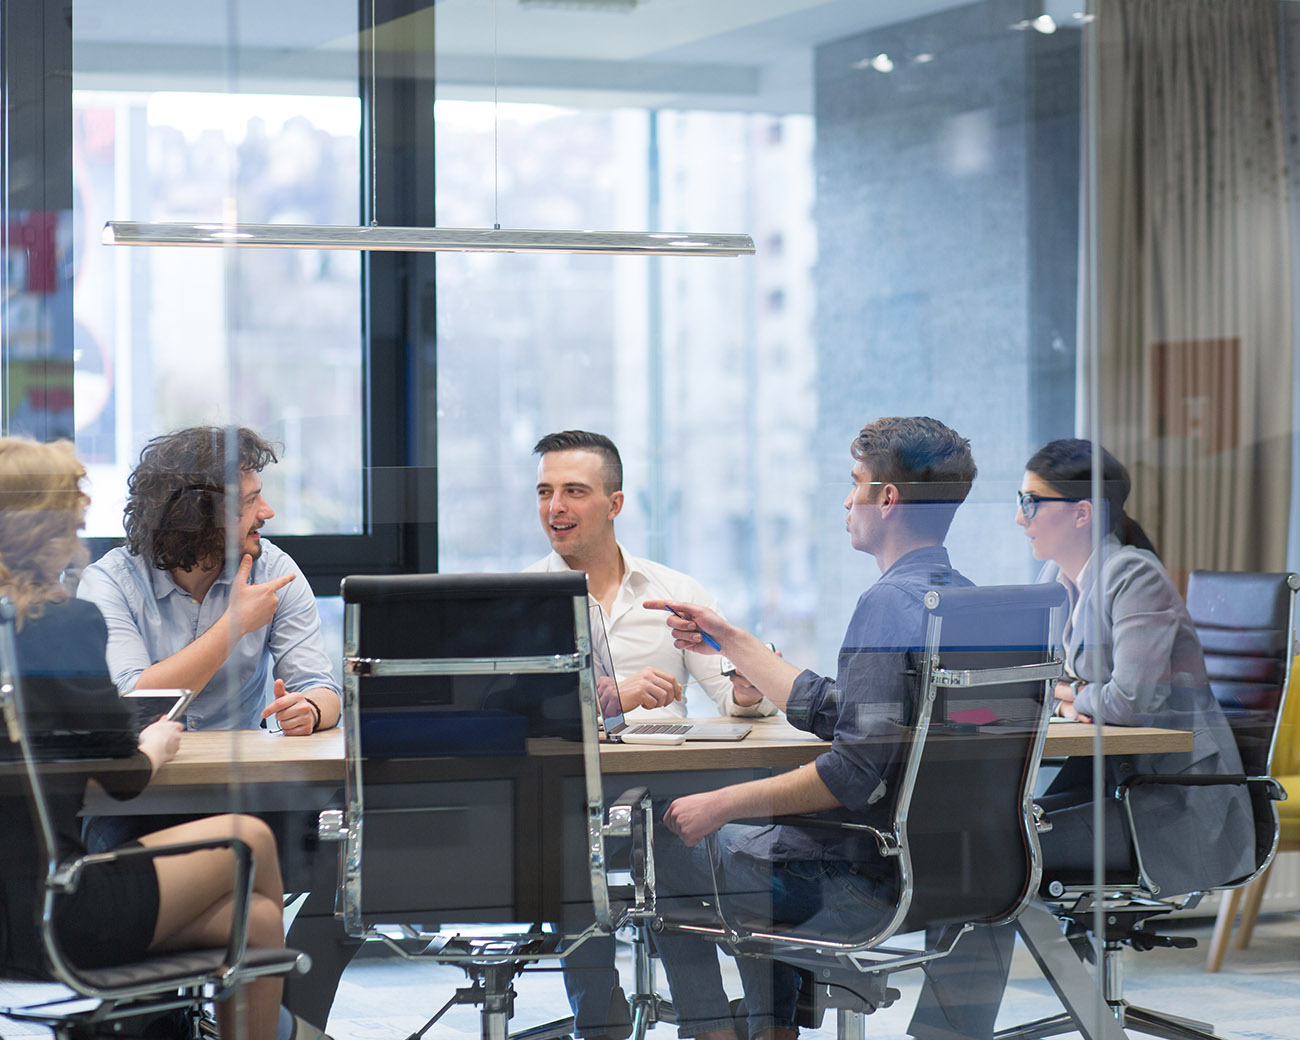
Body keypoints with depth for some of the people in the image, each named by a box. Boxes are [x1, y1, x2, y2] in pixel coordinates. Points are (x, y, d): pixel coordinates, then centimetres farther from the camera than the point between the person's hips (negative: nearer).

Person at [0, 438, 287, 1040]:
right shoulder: (67, 622, -13)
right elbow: (124, 778, -7)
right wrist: (155, 746, 12)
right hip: (49, 916, -7)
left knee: (253, 918, 17)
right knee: (249, 838, 16)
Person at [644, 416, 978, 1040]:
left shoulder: (891, 603, -21)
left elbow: (858, 771, -27)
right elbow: (829, 711, 16)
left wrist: (721, 805, -20)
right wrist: (726, 638, 22)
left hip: (868, 881, -10)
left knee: (663, 848, 8)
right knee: (752, 837, 33)